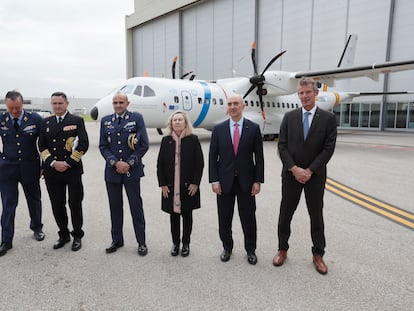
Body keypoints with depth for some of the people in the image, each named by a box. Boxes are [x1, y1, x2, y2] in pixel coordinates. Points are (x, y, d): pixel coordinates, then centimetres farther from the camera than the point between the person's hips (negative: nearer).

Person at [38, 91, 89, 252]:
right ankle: (63, 235, 28)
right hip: (52, 171, 4)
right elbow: (42, 146, 8)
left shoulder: (77, 121, 0)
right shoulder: (46, 122, 12)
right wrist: (53, 163, -7)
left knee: (75, 204, 4)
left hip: (73, 171, -3)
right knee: (57, 205, 10)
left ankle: (77, 236, 22)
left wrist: (68, 163, -12)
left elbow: (84, 144, -7)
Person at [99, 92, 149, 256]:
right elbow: (103, 146, 5)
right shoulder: (105, 121, 8)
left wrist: (129, 163, -11)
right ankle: (117, 240, 28)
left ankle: (141, 242, 16)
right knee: (115, 207, 12)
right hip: (112, 171, 3)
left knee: (136, 207, 3)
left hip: (131, 171, -3)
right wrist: (115, 163, -10)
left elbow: (144, 144, -5)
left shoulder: (137, 118, -1)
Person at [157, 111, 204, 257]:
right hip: (170, 186, 2)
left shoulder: (193, 139, -4)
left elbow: (199, 163, -4)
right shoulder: (166, 140, 2)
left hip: (188, 186, -1)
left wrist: (195, 183, -10)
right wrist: (162, 184, -2)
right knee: (173, 215, 10)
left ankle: (186, 243, 25)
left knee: (187, 214, 10)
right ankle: (175, 243, 26)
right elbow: (160, 164, 3)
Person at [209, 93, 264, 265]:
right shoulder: (218, 129, 1)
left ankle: (250, 250, 28)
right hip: (224, 181, 1)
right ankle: (227, 248, 32)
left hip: (246, 181, -1)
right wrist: (214, 180, -6)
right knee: (224, 219, 11)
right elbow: (213, 156, 0)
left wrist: (258, 181, -5)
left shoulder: (253, 128, -1)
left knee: (248, 218, 9)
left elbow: (259, 157, -1)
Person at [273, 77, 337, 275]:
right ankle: (282, 250, 27)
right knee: (285, 214, 9)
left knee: (316, 216, 11)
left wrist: (309, 171, -14)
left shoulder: (328, 118, -2)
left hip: (315, 176, -1)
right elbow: (282, 146, -3)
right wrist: (294, 169, -13)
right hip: (291, 175, 1)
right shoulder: (289, 117, 2)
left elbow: (328, 149, -7)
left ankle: (318, 255, 27)